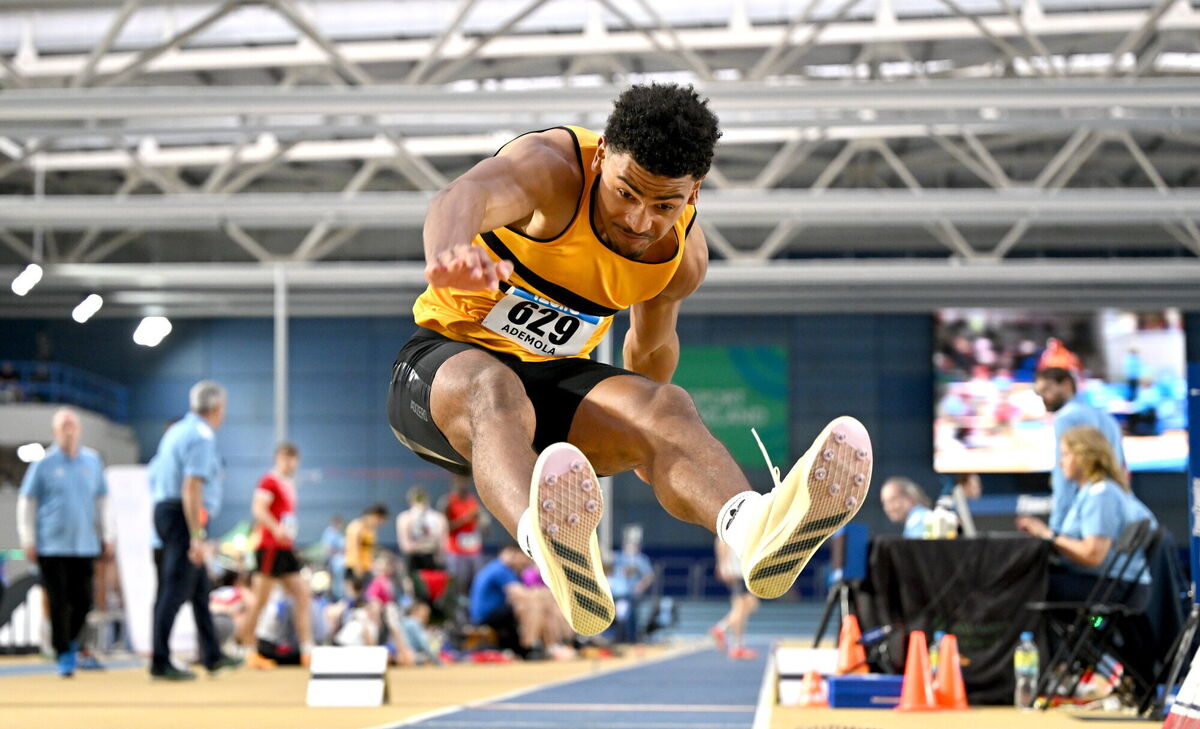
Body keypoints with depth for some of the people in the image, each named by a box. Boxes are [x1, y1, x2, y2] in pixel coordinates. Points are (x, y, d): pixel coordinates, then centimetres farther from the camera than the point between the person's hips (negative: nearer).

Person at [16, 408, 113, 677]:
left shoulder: (92, 461, 8)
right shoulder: (44, 464, -1)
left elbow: (101, 501, 17)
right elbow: (26, 502, 3)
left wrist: (106, 537, 15)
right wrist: (28, 541, -1)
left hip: (84, 545, 3)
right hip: (51, 547, -3)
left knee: (83, 601, 2)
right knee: (59, 603, -4)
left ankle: (71, 640, 29)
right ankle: (64, 655, 5)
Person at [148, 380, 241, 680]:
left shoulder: (176, 431, 14)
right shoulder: (202, 436, -14)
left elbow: (154, 477, 20)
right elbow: (191, 489, -22)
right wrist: (197, 537, -23)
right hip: (186, 517, -10)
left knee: (200, 587, 17)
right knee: (176, 590, -7)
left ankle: (212, 656, 24)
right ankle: (160, 663, -6)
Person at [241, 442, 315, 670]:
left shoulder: (290, 484, 19)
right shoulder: (270, 481, -7)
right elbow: (258, 509, -21)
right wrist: (277, 529, -34)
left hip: (287, 548, 9)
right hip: (270, 547, -9)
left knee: (303, 595, 1)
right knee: (260, 600, -5)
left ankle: (307, 651, -1)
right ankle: (249, 651, -1)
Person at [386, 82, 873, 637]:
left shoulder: (684, 254, -4)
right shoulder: (550, 166, -22)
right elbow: (464, 197, -46)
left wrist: (643, 434, 33)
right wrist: (448, 255, -70)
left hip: (555, 381, 5)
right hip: (445, 361, -4)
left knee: (666, 407, -27)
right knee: (496, 393, -41)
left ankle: (753, 529, -62)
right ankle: (557, 558, -75)